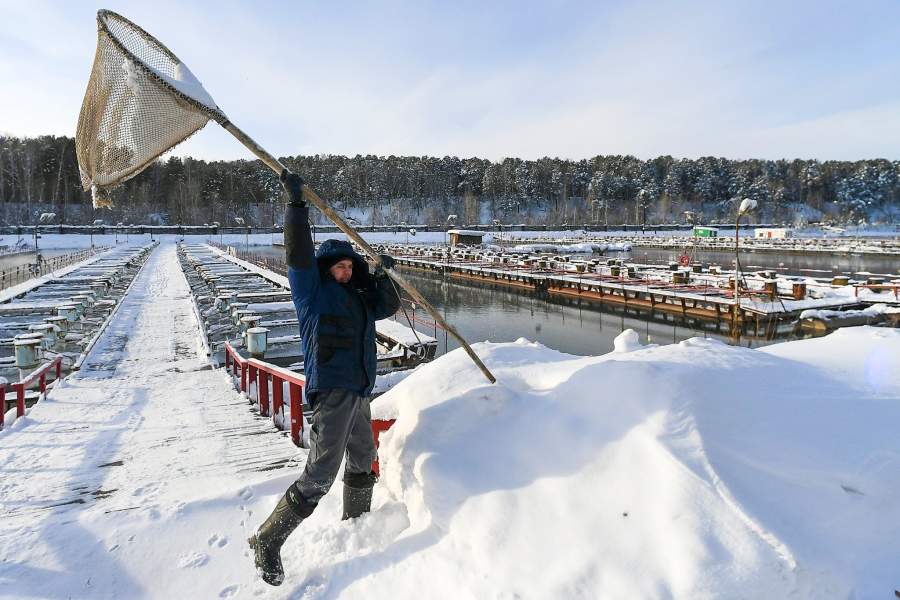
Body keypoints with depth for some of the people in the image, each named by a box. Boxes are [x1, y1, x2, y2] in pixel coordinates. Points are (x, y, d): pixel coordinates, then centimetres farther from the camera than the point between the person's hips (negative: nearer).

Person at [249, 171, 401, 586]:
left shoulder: (356, 296, 18)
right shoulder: (311, 288, -2)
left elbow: (389, 307, 23)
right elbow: (298, 251, -14)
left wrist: (381, 275, 11)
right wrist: (295, 201, -16)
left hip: (359, 393, 8)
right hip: (331, 392, -8)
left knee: (362, 465, 22)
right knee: (319, 476, -9)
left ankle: (354, 526, 42)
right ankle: (267, 541, 5)